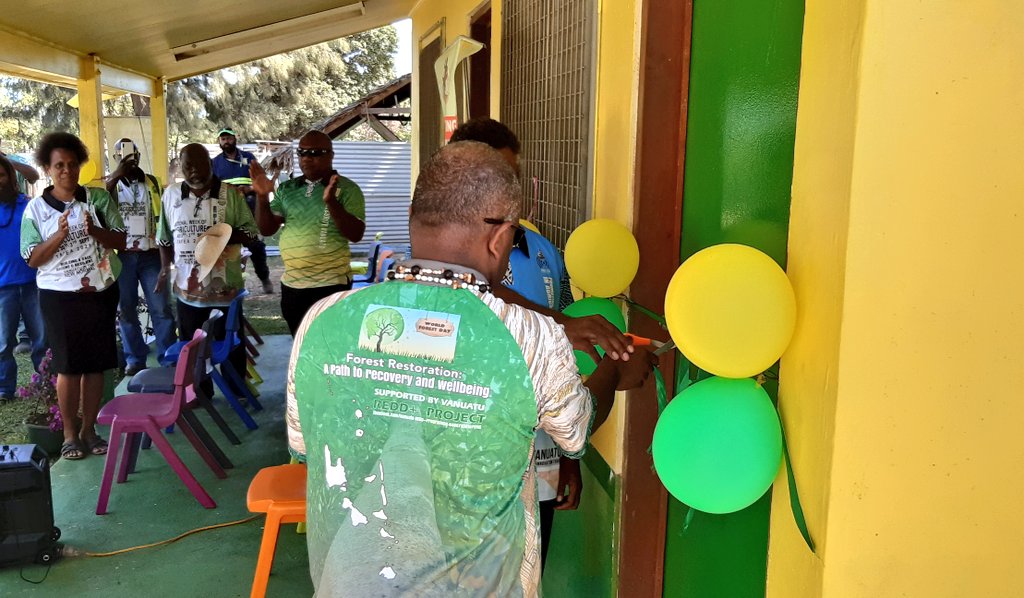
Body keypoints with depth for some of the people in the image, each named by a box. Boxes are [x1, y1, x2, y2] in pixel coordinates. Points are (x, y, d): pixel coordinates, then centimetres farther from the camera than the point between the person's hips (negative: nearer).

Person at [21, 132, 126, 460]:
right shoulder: (36, 208, -3)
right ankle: (69, 433, 17)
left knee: (96, 363, 7)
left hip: (101, 292, 2)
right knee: (68, 366, 4)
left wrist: (95, 231, -21)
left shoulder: (99, 198, 0)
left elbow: (121, 242, -2)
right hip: (60, 296, -2)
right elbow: (33, 259, -6)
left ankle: (89, 429, 20)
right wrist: (60, 234, -21)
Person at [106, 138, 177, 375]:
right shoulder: (111, 184, 5)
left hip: (150, 254, 0)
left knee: (161, 307, -1)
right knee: (126, 309, 6)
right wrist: (114, 177, -28)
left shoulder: (152, 182, 9)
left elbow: (162, 217, 12)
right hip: (122, 255, 0)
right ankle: (135, 359, 16)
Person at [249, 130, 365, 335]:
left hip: (330, 284, -5)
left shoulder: (347, 189, -7)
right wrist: (262, 196, -9)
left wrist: (331, 202, -29)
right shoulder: (287, 189, 7)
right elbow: (267, 229, 6)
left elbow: (356, 235, -16)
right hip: (291, 283, 5)